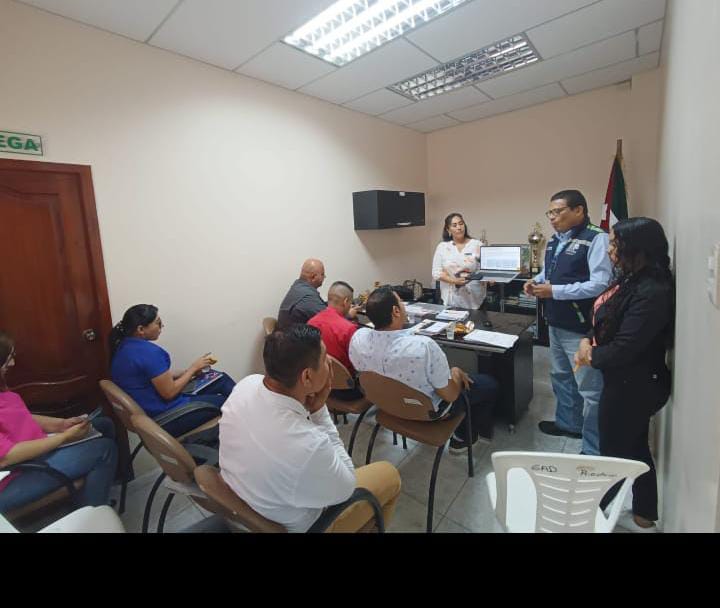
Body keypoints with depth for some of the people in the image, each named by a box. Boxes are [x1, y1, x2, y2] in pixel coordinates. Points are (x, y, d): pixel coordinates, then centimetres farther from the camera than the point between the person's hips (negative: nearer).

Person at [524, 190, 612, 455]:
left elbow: (600, 284, -25)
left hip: (581, 328, -9)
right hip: (556, 323, 9)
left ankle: (594, 450, 18)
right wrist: (537, 281, 3)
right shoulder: (555, 241, 10)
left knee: (589, 387, 3)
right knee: (560, 377, 23)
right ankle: (568, 423, 44)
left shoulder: (596, 239, -17)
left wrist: (554, 291, -23)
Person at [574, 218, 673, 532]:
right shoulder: (632, 280, 4)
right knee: (634, 449, 22)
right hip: (627, 381, 9)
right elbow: (605, 318, 9)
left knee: (614, 452, 11)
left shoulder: (651, 293, -27)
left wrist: (592, 357, -10)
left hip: (634, 386, -9)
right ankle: (644, 516, 41)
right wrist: (587, 341, -9)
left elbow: (624, 349, -27)